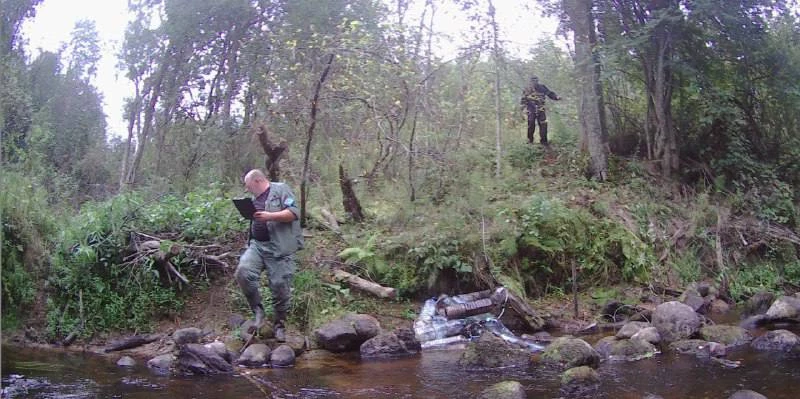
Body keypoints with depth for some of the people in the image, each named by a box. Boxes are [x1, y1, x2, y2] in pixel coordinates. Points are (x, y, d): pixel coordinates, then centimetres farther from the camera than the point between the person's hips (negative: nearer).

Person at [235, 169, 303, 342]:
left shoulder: (280, 190, 1)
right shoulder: (255, 199, 24)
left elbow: (294, 213, -12)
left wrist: (270, 216, -21)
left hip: (279, 249, -6)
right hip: (257, 245, 6)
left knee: (281, 288, -4)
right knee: (243, 272, -21)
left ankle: (279, 325, 15)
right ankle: (258, 310, -5)